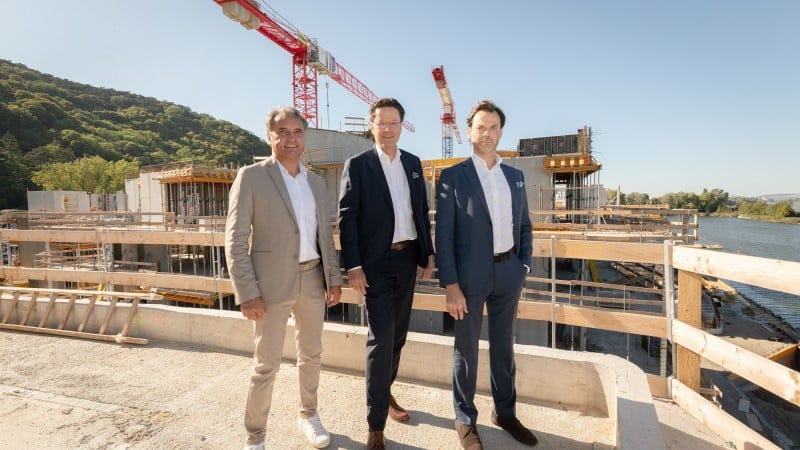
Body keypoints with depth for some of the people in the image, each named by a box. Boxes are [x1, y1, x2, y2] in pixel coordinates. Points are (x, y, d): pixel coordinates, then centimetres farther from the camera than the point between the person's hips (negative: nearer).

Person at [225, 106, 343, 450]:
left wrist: (334, 277, 7)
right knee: (266, 364, 6)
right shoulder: (251, 176, -6)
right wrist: (247, 292, -15)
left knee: (311, 354, 18)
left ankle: (308, 415, 40)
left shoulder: (315, 182, 10)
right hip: (272, 282, -5)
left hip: (312, 280, 5)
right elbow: (235, 239, -10)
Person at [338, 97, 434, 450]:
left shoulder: (413, 163, 11)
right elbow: (346, 218, -9)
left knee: (398, 333, 15)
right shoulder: (357, 164, -4)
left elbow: (422, 211, 13)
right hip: (376, 263, -5)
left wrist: (427, 253, 10)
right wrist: (352, 266, -16)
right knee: (381, 337, -4)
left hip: (408, 259, 5)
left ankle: (384, 392, 39)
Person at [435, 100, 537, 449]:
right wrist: (450, 285, -14)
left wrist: (524, 266, 4)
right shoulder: (452, 177, -6)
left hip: (508, 273, 5)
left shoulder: (515, 177, 9)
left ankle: (504, 412, 39)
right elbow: (444, 234, -10)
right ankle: (465, 419, 30)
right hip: (471, 274, -4)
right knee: (467, 348, 10)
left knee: (503, 345, 18)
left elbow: (524, 226, 15)